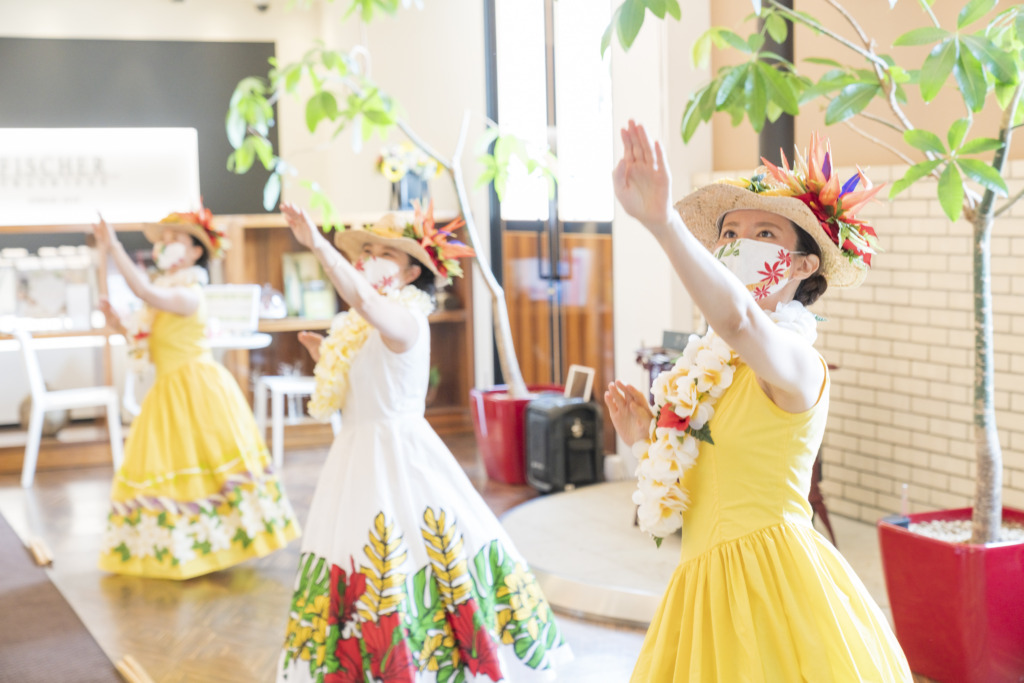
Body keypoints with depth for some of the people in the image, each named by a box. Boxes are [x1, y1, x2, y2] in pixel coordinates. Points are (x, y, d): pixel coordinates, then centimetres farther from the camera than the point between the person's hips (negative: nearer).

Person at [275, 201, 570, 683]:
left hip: (398, 456, -9)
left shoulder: (405, 319, -16)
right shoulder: (358, 328, 11)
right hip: (360, 456, 9)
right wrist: (322, 357, 14)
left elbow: (361, 297, -39)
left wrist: (317, 244, -44)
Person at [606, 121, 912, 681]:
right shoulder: (712, 365, 12)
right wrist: (644, 440, 3)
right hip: (706, 586, 8)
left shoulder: (796, 361, -14)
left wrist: (664, 223, -53)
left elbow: (737, 319, -40)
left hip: (768, 575, -8)